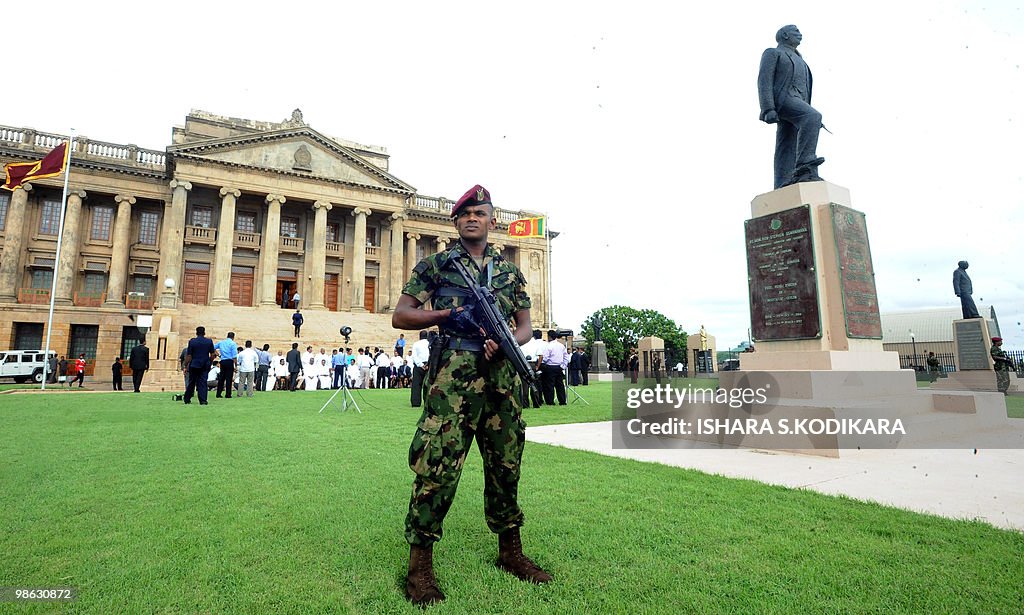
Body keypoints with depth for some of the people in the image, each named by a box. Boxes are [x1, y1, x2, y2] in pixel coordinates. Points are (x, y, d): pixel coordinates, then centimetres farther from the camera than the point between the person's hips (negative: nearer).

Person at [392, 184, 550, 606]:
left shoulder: (510, 272, 16)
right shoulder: (434, 265, 7)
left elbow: (525, 326, 16)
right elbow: (400, 316, 4)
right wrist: (446, 315, -11)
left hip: (501, 379, 4)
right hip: (452, 379, -4)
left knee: (506, 466, 12)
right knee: (437, 467, -7)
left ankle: (511, 553, 30)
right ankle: (419, 567, 10)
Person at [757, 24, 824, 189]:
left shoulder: (798, 61, 36)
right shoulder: (772, 53, 12)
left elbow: (803, 90, 30)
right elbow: (764, 81, -4)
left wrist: (812, 118, 16)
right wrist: (768, 110, -20)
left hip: (797, 104, 7)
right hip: (782, 99, -7)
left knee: (788, 150, -8)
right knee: (813, 117, -32)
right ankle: (804, 167, -43)